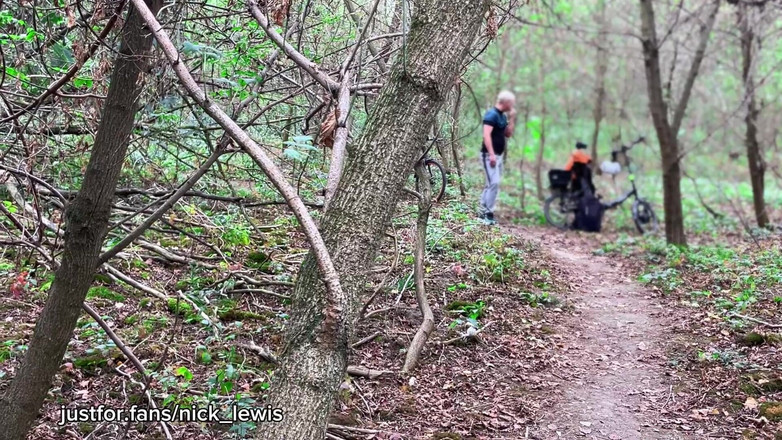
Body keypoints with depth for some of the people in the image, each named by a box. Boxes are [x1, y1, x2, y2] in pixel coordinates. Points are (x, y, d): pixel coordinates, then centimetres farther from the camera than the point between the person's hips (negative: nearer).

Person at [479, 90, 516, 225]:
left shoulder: (503, 116, 13)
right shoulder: (491, 114, -15)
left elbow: (508, 134, 16)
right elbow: (486, 135, -22)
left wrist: (512, 118, 6)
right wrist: (491, 154, -27)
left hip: (498, 155, 10)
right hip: (490, 155, -10)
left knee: (491, 184, 12)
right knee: (494, 183, -15)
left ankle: (483, 212, 18)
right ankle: (488, 214, -13)